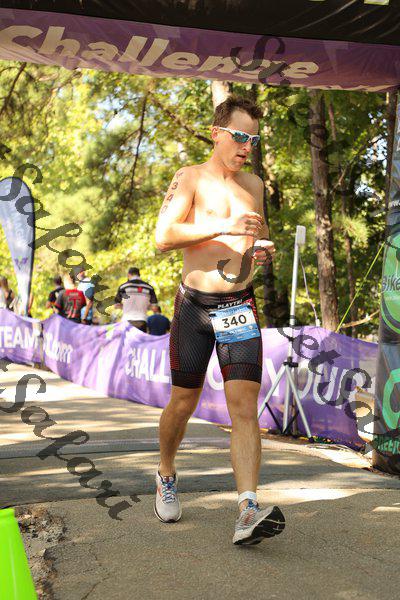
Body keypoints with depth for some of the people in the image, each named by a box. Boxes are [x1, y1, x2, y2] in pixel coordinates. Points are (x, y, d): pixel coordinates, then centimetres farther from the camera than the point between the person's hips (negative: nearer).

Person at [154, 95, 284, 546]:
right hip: (195, 304, -3)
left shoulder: (254, 184, 13)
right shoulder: (191, 178, -3)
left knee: (244, 404, -12)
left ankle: (248, 512, -19)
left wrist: (263, 248, 4)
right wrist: (222, 226, -26)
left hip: (240, 305, 3)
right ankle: (166, 476, 35)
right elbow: (163, 237, -15)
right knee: (183, 402, 7)